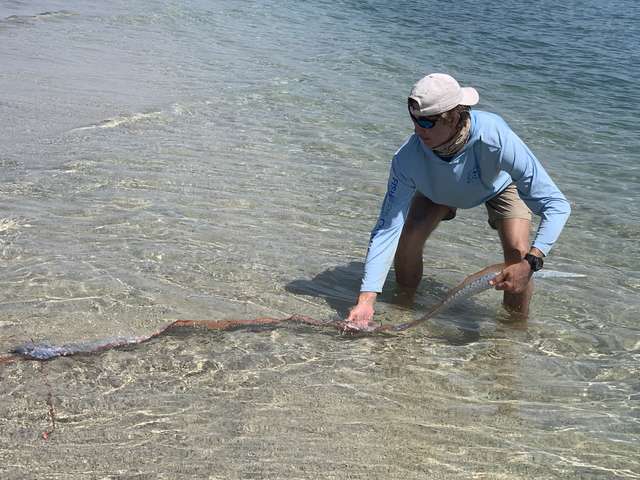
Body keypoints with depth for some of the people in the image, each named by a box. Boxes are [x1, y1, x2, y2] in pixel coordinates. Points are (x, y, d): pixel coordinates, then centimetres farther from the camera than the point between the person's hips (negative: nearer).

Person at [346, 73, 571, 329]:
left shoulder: (497, 139, -46)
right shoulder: (408, 157, -38)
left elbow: (556, 205, -42)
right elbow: (387, 228, -36)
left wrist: (530, 263, -55)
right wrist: (366, 299, -44)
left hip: (498, 185, -1)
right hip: (440, 190, 2)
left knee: (518, 252, -22)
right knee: (408, 237, -17)